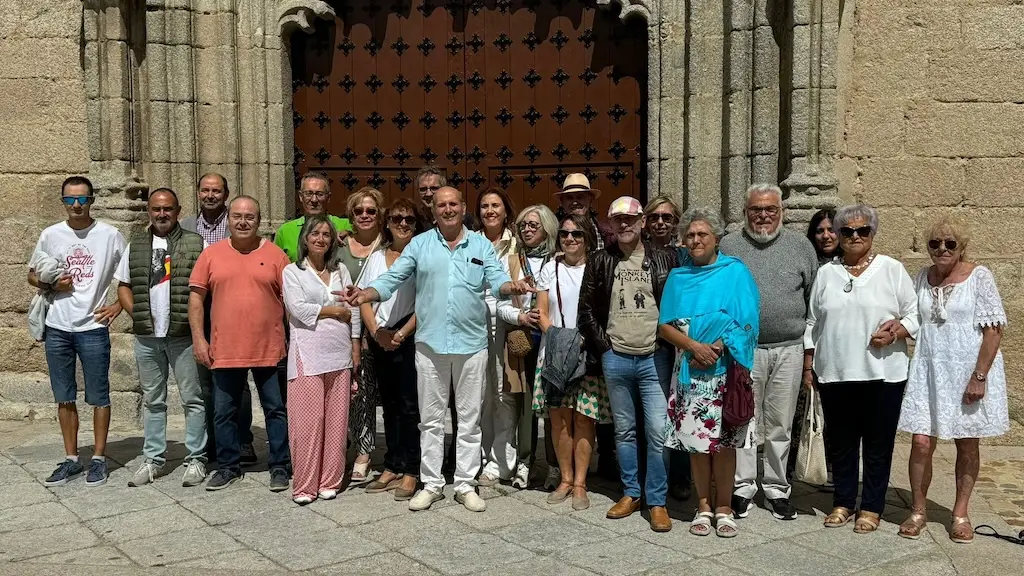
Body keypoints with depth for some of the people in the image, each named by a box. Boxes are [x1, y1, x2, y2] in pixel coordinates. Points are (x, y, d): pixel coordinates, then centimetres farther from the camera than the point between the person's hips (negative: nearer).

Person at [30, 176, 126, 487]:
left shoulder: (110, 235, -2)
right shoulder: (50, 235, 5)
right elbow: (32, 275, 15)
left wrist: (118, 305, -5)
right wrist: (50, 285, -6)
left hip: (93, 327, -3)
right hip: (57, 329, 3)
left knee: (98, 397, 3)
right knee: (64, 398, 11)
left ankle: (99, 459, 15)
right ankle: (71, 459, 22)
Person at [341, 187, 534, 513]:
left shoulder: (481, 245, 7)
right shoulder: (420, 244, 5)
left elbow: (498, 279, -2)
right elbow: (391, 280, 1)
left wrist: (513, 287, -25)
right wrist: (365, 295, -17)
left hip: (472, 343, 0)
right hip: (430, 343, 0)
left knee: (470, 418, 8)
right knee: (431, 419, 7)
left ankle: (465, 485, 18)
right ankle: (431, 484, 18)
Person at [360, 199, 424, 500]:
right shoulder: (376, 257, 14)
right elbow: (364, 300, 10)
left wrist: (401, 334, -13)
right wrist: (377, 332, -5)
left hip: (411, 338, -5)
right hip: (380, 340, 5)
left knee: (410, 406, -4)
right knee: (390, 405, 11)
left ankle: (410, 472, 3)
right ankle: (392, 467, 19)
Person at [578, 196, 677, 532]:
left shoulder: (664, 259, 1)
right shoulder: (600, 262, 5)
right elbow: (586, 309, 8)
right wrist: (602, 346, 2)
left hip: (654, 357, -2)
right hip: (616, 359, 2)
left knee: (658, 432, -4)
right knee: (624, 431, 13)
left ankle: (657, 501, 7)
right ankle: (630, 493, 25)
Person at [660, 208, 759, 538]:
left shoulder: (735, 272, 2)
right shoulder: (678, 278, 10)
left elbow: (745, 323, -6)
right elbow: (665, 326, 4)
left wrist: (714, 349, -15)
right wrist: (694, 346, -12)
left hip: (725, 370, -2)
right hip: (689, 370, 2)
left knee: (724, 440, 0)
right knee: (695, 439, 3)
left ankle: (724, 507, 12)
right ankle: (703, 506, 15)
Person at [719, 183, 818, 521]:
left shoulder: (801, 247, 9)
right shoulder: (728, 247, 4)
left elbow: (815, 299, 11)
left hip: (789, 349, 2)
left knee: (780, 426, 10)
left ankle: (777, 489, 22)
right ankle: (742, 487, 15)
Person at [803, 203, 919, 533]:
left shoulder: (892, 270, 3)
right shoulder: (826, 274, 10)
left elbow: (914, 314, 3)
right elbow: (813, 324, 13)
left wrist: (896, 331, -17)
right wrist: (808, 367, 9)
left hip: (882, 373, -2)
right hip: (834, 373, 2)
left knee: (878, 443, 5)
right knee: (840, 442, 10)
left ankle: (872, 507, 18)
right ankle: (843, 503, 24)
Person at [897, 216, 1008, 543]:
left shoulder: (979, 276, -6)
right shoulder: (923, 278, 7)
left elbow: (994, 328, -10)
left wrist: (979, 377, -16)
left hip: (969, 371, -3)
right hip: (928, 371, 3)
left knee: (967, 443, 8)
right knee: (921, 443, -2)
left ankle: (960, 513, 23)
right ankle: (918, 510, 15)